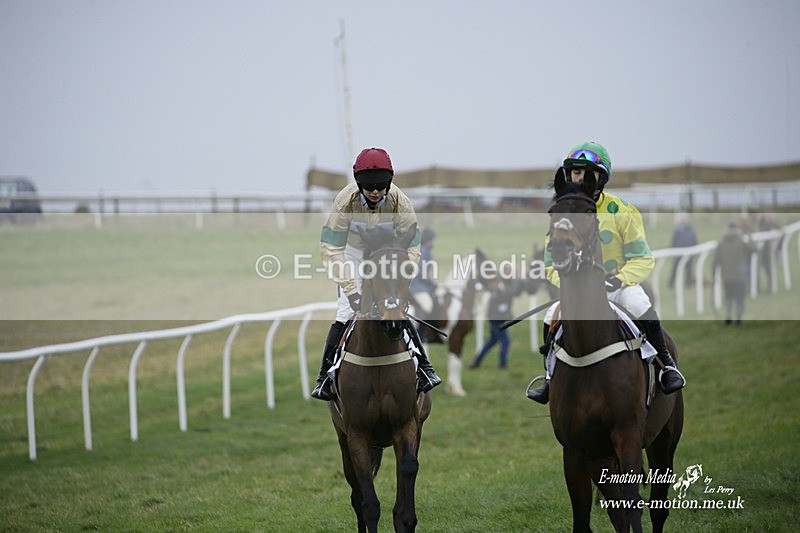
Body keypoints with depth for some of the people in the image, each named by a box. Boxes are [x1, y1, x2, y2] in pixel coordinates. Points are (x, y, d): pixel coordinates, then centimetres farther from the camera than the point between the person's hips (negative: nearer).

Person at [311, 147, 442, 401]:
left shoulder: (400, 203, -28)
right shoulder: (345, 201, -31)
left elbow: (410, 249, -20)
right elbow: (331, 250, -29)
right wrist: (351, 291, -35)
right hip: (354, 254, -1)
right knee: (347, 312, -13)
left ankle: (424, 369, 3)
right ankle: (325, 377, -8)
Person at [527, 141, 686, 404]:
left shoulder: (620, 212, -10)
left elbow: (643, 259, -10)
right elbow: (552, 264, 4)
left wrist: (619, 279, -27)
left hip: (621, 283, -3)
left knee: (638, 303, -34)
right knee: (552, 316, -18)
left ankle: (667, 365, -22)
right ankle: (551, 377, 1)